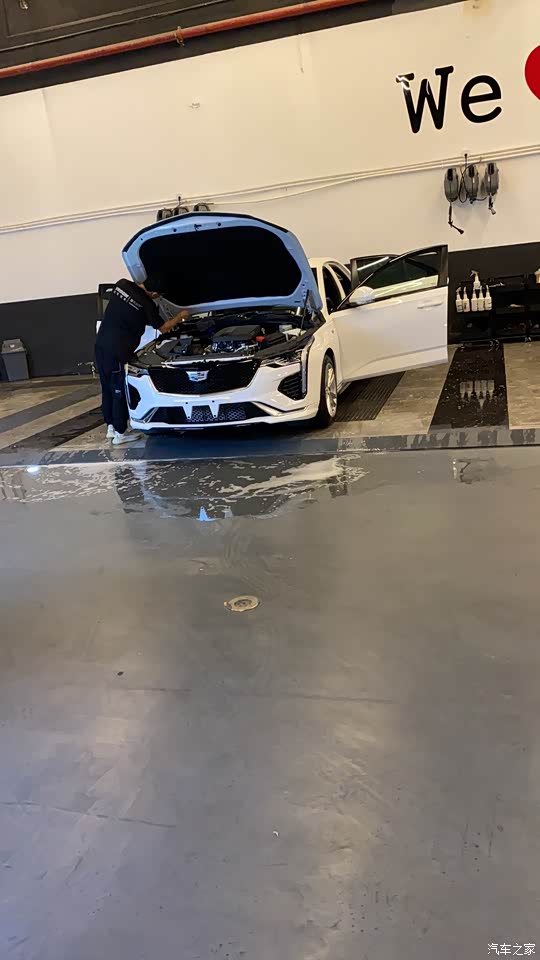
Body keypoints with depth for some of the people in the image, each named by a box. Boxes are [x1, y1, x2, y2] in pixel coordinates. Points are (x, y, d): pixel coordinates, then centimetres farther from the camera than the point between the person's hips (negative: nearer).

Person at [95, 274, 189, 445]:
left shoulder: (122, 284, 3)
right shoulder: (147, 305, -12)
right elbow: (163, 328, 4)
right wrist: (180, 316, 19)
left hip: (100, 344, 7)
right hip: (117, 351, -7)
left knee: (107, 388, 16)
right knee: (119, 391, 3)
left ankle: (111, 427, 27)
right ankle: (120, 433, 11)